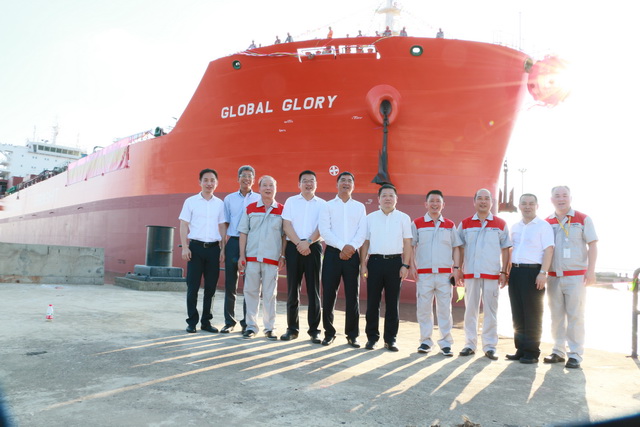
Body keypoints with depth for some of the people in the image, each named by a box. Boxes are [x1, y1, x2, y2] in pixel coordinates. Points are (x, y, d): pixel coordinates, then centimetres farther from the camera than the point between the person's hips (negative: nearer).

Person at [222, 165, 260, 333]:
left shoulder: (259, 199, 6)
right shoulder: (229, 198, 11)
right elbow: (225, 224, 11)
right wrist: (223, 247, 3)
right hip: (233, 242, 1)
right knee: (230, 284, 4)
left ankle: (247, 321, 13)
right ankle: (229, 321, 15)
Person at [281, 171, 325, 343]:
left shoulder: (322, 204, 7)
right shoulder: (291, 201, 8)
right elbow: (286, 225, 0)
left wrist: (308, 242, -16)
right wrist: (299, 244, -12)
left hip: (314, 248, 0)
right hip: (294, 247, 1)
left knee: (314, 289, 1)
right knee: (293, 288, 4)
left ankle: (314, 330, 8)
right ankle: (292, 328, 13)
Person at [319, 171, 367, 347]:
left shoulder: (359, 207, 13)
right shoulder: (327, 206, 7)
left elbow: (362, 231, 3)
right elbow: (324, 231, -5)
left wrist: (351, 247, -14)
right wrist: (342, 246, -15)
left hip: (352, 254, 1)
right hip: (333, 253, -1)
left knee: (353, 296, 2)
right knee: (329, 295, 1)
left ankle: (352, 335, 12)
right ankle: (329, 333, 14)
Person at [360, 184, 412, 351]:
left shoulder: (403, 218, 7)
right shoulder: (370, 218, 10)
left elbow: (407, 243, 4)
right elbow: (365, 242, 9)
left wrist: (405, 265, -3)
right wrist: (363, 264, 4)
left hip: (395, 262, 0)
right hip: (375, 261, 1)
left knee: (393, 303, 5)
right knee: (372, 302, 3)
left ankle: (390, 339, 14)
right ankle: (372, 337, 14)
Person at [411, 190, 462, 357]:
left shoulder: (450, 225, 10)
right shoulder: (417, 223, 5)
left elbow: (456, 248, 11)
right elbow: (411, 246, 6)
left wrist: (456, 268, 1)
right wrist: (412, 266, -5)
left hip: (445, 273, 1)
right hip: (423, 273, -1)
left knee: (445, 308, 3)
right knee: (423, 307, 3)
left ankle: (446, 343, 10)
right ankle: (425, 341, 14)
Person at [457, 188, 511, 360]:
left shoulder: (501, 224, 5)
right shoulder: (465, 224, 8)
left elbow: (505, 249, 5)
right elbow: (459, 248, 9)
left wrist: (504, 272, -2)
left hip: (492, 274, -1)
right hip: (470, 273, 1)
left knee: (491, 311, 3)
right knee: (470, 310, 6)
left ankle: (489, 346, 11)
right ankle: (470, 344, 15)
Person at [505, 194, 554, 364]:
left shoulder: (543, 226, -2)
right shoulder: (515, 227, 16)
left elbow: (548, 250, -9)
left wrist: (543, 273, -18)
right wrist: (507, 271, 14)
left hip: (533, 271, -6)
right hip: (515, 271, 6)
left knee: (532, 314, -1)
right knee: (517, 313, 9)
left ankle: (532, 352, 7)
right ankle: (520, 349, 18)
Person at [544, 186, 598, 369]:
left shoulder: (583, 219, 0)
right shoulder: (547, 223, 9)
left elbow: (592, 245, -2)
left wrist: (591, 271, -10)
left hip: (576, 276, -4)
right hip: (554, 276, 4)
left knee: (575, 316, -2)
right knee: (556, 316, 9)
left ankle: (575, 355, 6)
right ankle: (558, 352, 18)